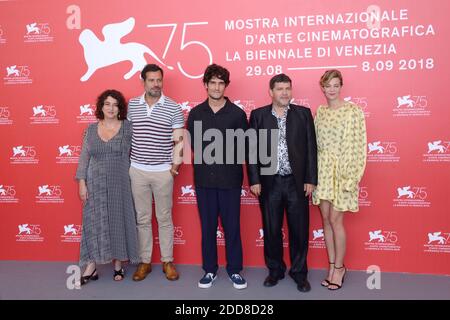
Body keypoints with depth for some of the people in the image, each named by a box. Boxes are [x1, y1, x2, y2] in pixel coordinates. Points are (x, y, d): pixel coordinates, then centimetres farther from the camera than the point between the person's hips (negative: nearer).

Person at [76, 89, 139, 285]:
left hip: (120, 184, -1)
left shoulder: (127, 127, -1)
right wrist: (82, 183, -1)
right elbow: (84, 158, 5)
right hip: (96, 185, 2)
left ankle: (118, 264, 23)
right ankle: (91, 267, 16)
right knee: (94, 223, 5)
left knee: (119, 222, 7)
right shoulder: (91, 129, 5)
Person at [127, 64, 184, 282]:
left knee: (165, 218, 8)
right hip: (137, 170, 2)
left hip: (163, 171, -2)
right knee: (142, 218, 11)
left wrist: (175, 165, -12)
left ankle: (167, 261, 22)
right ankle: (144, 262, 24)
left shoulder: (173, 108, -3)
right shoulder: (131, 105, 4)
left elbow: (179, 141, -3)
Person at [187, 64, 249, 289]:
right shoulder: (195, 113, 4)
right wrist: (204, 156, 6)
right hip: (204, 179, 2)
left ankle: (235, 270, 24)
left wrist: (228, 158, -2)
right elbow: (189, 143, 12)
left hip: (230, 180, -2)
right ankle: (210, 269, 26)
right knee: (207, 227, 11)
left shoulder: (237, 113, -2)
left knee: (232, 226, 7)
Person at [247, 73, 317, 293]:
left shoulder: (303, 113, 3)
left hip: (297, 182, 0)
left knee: (299, 230, 8)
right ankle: (275, 270, 29)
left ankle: (299, 272, 26)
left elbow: (311, 148, 2)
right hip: (269, 182, 0)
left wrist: (310, 179, -3)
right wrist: (254, 180, -5)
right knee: (271, 230, 11)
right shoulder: (258, 115, 3)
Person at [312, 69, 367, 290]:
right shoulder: (319, 112, 10)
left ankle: (339, 268, 18)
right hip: (322, 170, 5)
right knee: (325, 219, 9)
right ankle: (332, 266, 23)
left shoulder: (353, 111, -7)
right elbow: (315, 143, 11)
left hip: (341, 170, -5)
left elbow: (357, 145, -10)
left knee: (335, 220, -2)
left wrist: (351, 177, -14)